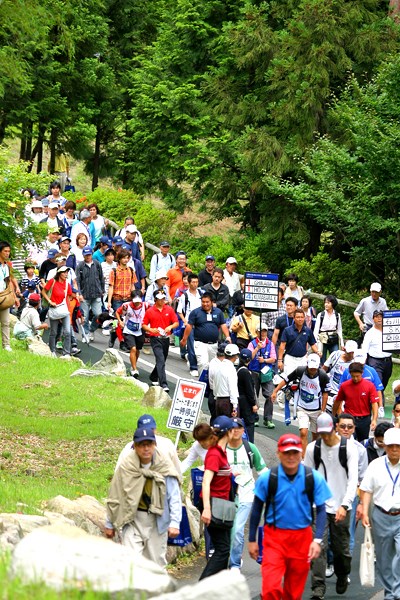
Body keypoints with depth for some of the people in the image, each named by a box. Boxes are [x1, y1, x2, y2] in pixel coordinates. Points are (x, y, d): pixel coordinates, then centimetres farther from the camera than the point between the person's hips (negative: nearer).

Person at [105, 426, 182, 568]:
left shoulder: (165, 467, -5)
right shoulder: (126, 467, -5)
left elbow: (174, 498, -3)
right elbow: (114, 497, 5)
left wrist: (174, 523, -13)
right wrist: (110, 524, 10)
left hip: (157, 521, 1)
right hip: (132, 520, -1)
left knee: (157, 562, 9)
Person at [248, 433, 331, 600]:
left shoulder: (314, 478, -6)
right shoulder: (267, 478, -8)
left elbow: (321, 510, 0)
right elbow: (256, 510, 4)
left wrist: (317, 540, -10)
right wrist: (252, 540, 6)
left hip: (302, 537, 1)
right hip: (274, 537, -1)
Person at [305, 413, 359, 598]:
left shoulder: (349, 449, -5)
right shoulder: (312, 448, 2)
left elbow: (353, 479, -10)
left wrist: (345, 505, -22)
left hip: (341, 508, -1)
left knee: (341, 548, 8)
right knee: (319, 546, -11)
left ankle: (342, 577, 36)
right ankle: (318, 588, -11)